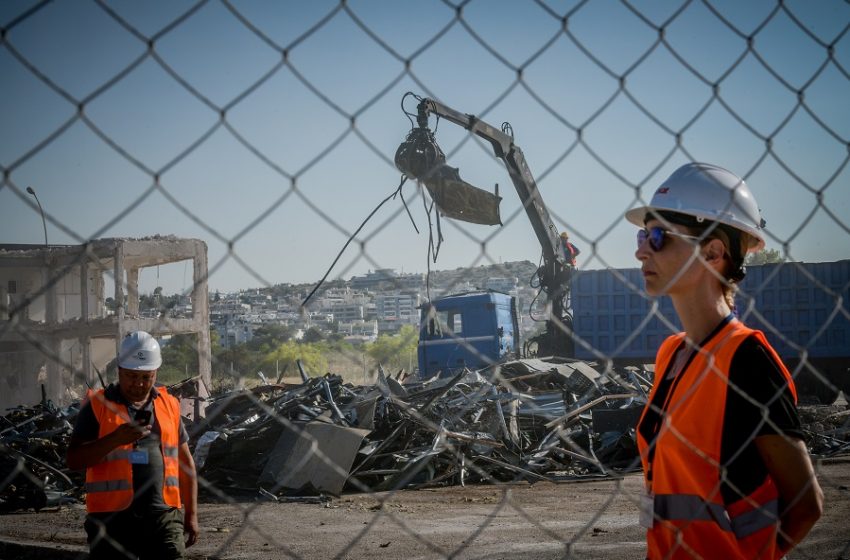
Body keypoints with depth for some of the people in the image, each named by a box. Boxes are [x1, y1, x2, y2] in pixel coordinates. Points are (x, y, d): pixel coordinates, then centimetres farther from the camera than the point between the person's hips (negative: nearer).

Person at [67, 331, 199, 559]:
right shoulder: (97, 405, 2)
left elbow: (185, 463, 18)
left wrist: (191, 514, 14)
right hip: (112, 516, -2)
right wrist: (115, 439, -19)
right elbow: (74, 459, -4)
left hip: (163, 515, 2)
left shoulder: (169, 405, 13)